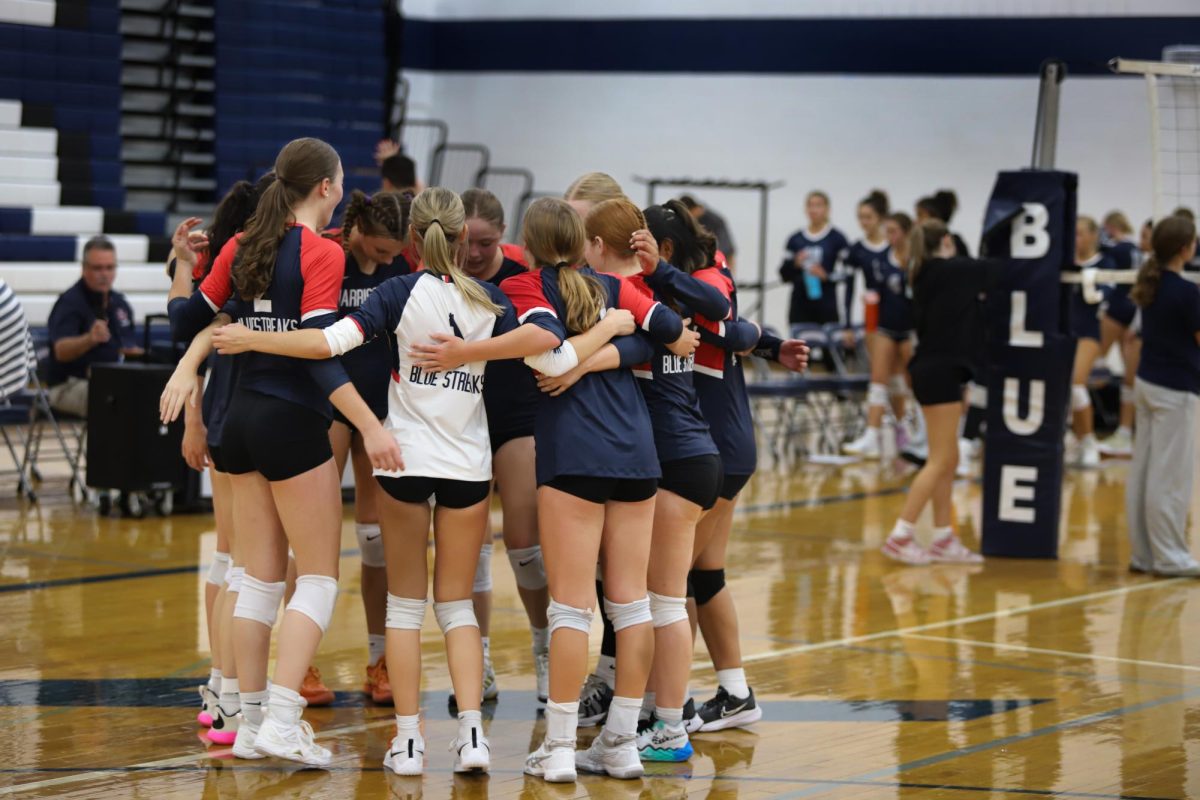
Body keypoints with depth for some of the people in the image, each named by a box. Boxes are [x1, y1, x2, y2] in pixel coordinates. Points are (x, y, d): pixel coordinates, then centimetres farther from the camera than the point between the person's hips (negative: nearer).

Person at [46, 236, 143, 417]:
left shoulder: (119, 302, 16)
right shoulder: (69, 303, -7)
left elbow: (132, 347, 26)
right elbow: (61, 351, -23)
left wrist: (134, 352, 0)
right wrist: (90, 339, -45)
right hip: (71, 386, -7)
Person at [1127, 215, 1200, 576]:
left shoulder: (1150, 284, 4)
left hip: (1147, 382, 8)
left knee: (1143, 471, 10)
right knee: (1171, 476, -3)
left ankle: (1142, 553, 15)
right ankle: (1170, 557, 2)